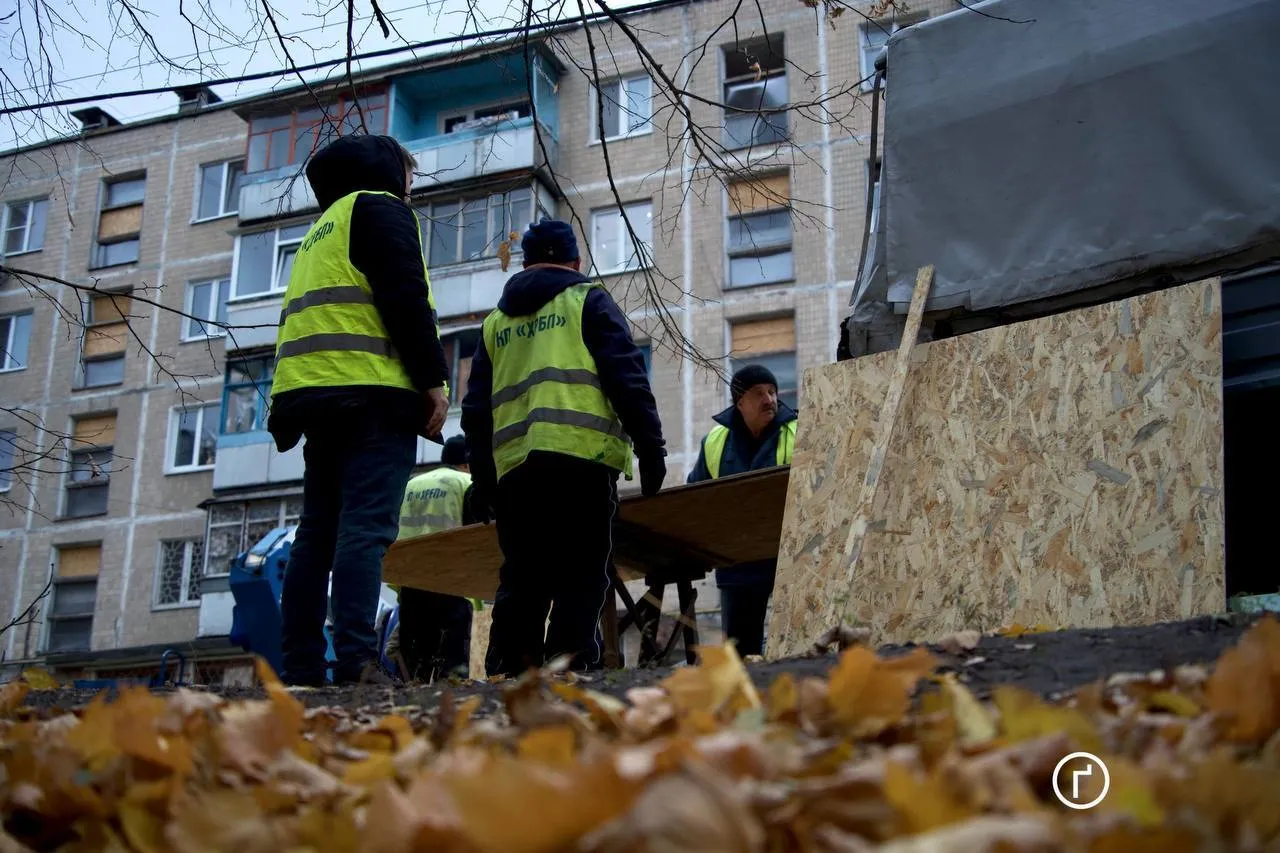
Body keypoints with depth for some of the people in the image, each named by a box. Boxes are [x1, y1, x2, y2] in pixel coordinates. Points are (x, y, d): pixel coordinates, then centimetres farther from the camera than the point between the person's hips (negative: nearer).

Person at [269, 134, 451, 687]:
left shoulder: (322, 230, 31)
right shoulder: (381, 208, 5)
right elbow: (405, 299, -10)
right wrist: (433, 380, -12)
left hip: (312, 392, 8)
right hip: (372, 391, -8)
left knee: (318, 531, 6)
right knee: (366, 527, -14)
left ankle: (300, 664, 2)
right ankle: (355, 657, -22)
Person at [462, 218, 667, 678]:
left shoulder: (495, 322, 25)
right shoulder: (588, 299, 11)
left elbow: (475, 409, 22)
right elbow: (627, 378, -1)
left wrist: (484, 480, 24)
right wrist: (651, 449, -2)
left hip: (513, 466, 5)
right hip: (579, 455, -4)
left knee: (521, 577, 9)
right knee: (581, 575, -4)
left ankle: (507, 669, 3)